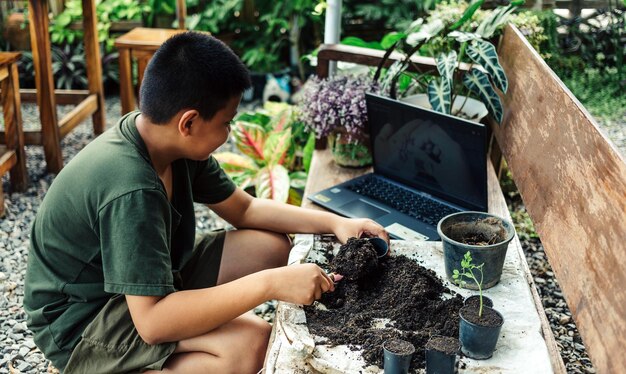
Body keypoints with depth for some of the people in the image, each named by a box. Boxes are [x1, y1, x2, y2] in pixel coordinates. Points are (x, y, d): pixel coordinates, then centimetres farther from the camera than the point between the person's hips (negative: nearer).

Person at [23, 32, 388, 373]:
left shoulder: (178, 145, -7)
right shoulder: (131, 190, -34)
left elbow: (245, 209, 6)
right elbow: (152, 322, -36)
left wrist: (335, 222, -5)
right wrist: (269, 284, -37)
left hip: (144, 280, 9)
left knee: (272, 246, 3)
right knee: (249, 342, -29)